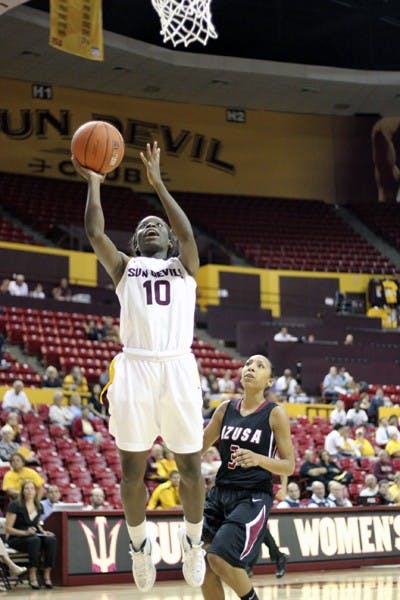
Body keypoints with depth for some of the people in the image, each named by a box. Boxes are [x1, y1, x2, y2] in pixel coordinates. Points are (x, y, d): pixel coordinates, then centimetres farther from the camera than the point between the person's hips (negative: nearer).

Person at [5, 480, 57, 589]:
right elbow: (8, 529, -10)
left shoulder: (38, 506, 11)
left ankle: (47, 575, -26)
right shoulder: (15, 505, -7)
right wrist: (25, 532, -24)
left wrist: (43, 531, 4)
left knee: (51, 540, -28)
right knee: (34, 540, -39)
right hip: (16, 538, -5)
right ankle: (32, 576, -36)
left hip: (34, 536, 5)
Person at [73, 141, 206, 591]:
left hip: (177, 366, 0)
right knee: (132, 467, 3)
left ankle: (192, 541, 23)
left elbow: (187, 232, -2)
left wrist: (158, 184, -1)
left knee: (190, 464, 4)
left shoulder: (184, 267, 17)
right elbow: (95, 233, 4)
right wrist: (94, 184, 7)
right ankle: (139, 544, 22)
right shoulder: (124, 267, 18)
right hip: (134, 367, 1)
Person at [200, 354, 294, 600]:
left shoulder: (275, 414, -5)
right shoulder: (226, 409, 9)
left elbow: (289, 466, -7)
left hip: (254, 498, -5)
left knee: (219, 557, -21)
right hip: (221, 493, 6)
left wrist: (258, 459, -24)